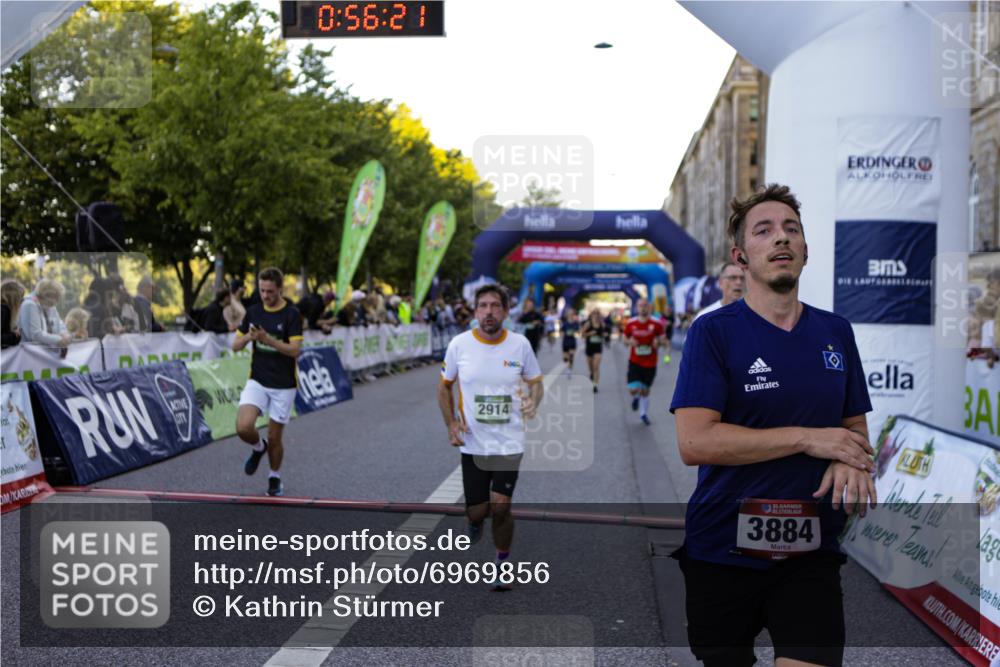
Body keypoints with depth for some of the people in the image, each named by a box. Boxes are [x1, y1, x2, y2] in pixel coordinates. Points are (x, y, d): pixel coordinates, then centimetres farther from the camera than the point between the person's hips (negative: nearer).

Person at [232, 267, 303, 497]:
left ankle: (275, 478, 30)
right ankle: (258, 448, 17)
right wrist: (248, 337, -15)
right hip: (257, 381, 3)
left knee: (274, 437, 4)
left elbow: (295, 350, -16)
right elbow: (236, 346, 7)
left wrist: (267, 339, -27)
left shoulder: (292, 314, -9)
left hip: (283, 385, -3)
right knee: (243, 427, -18)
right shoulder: (253, 311, 4)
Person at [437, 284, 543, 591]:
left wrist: (533, 401, -14)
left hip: (509, 442, -1)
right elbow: (444, 387, 7)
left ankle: (503, 564, 16)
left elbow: (535, 382, 8)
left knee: (500, 505, -9)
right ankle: (475, 521, 44)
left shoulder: (520, 344, -5)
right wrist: (451, 423, -6)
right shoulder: (459, 344, -6)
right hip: (473, 443, 1)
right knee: (477, 510, 3)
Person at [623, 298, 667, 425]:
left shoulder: (656, 324, -6)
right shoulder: (630, 323, -3)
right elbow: (625, 340, 10)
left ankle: (644, 413, 30)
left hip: (650, 363, 0)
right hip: (634, 362, 0)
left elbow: (664, 341, 1)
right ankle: (636, 397, 26)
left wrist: (658, 342, -22)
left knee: (645, 390, 10)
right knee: (633, 389, -12)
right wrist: (630, 342, -14)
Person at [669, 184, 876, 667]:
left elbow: (855, 424, 16)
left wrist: (849, 460, -8)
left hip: (810, 550, 3)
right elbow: (694, 442, -18)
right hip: (722, 551, -3)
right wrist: (807, 439, -17)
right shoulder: (713, 331, -7)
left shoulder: (835, 332, 8)